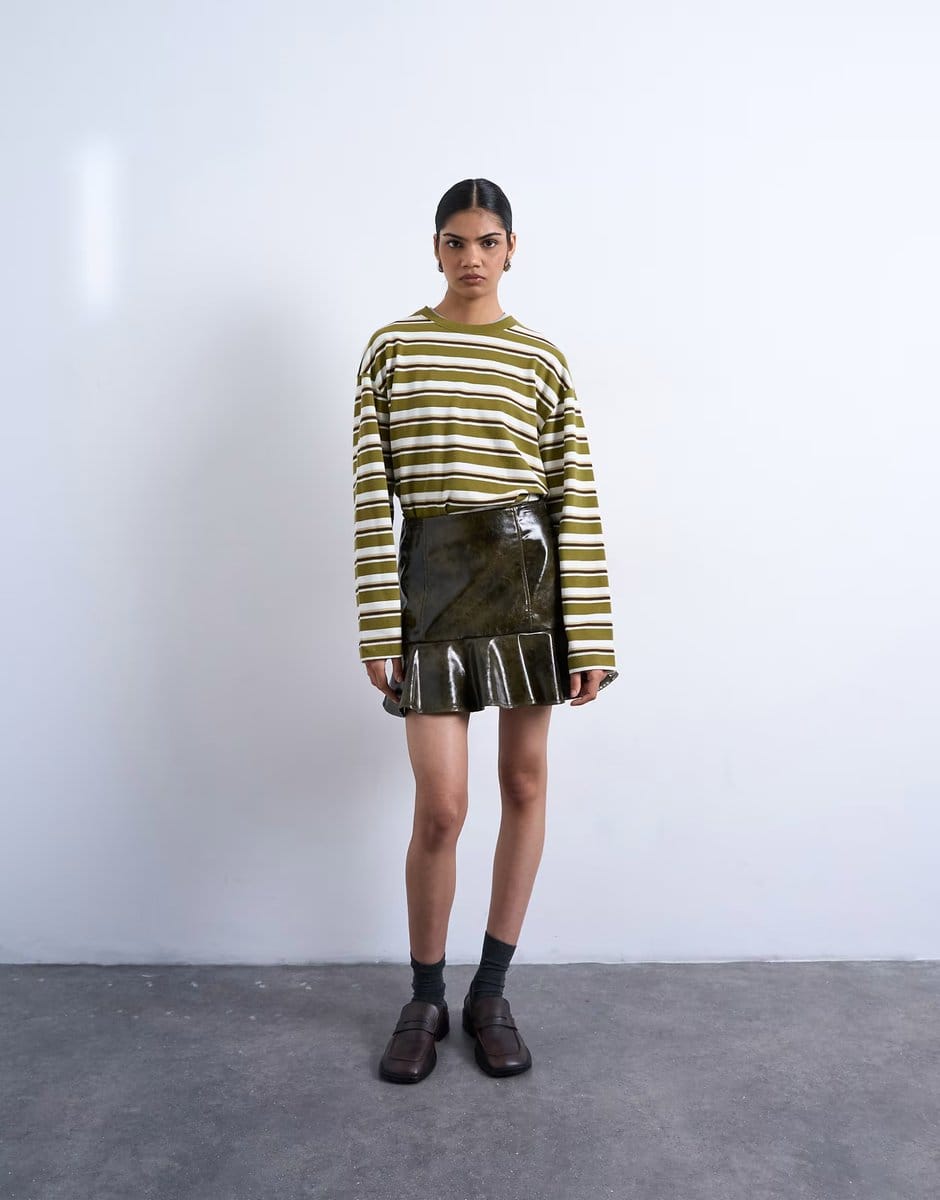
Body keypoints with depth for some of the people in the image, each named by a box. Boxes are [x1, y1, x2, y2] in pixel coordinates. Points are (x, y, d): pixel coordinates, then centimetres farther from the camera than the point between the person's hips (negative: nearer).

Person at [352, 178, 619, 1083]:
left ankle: (491, 993, 26)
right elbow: (371, 491, 1)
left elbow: (577, 499, 2)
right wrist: (378, 628, -5)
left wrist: (591, 637, -3)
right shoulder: (391, 348, 6)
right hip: (431, 572, -1)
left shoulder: (542, 359, 7)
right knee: (440, 808, -3)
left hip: (530, 567, 2)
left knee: (525, 783, 7)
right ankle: (425, 1000, 22)